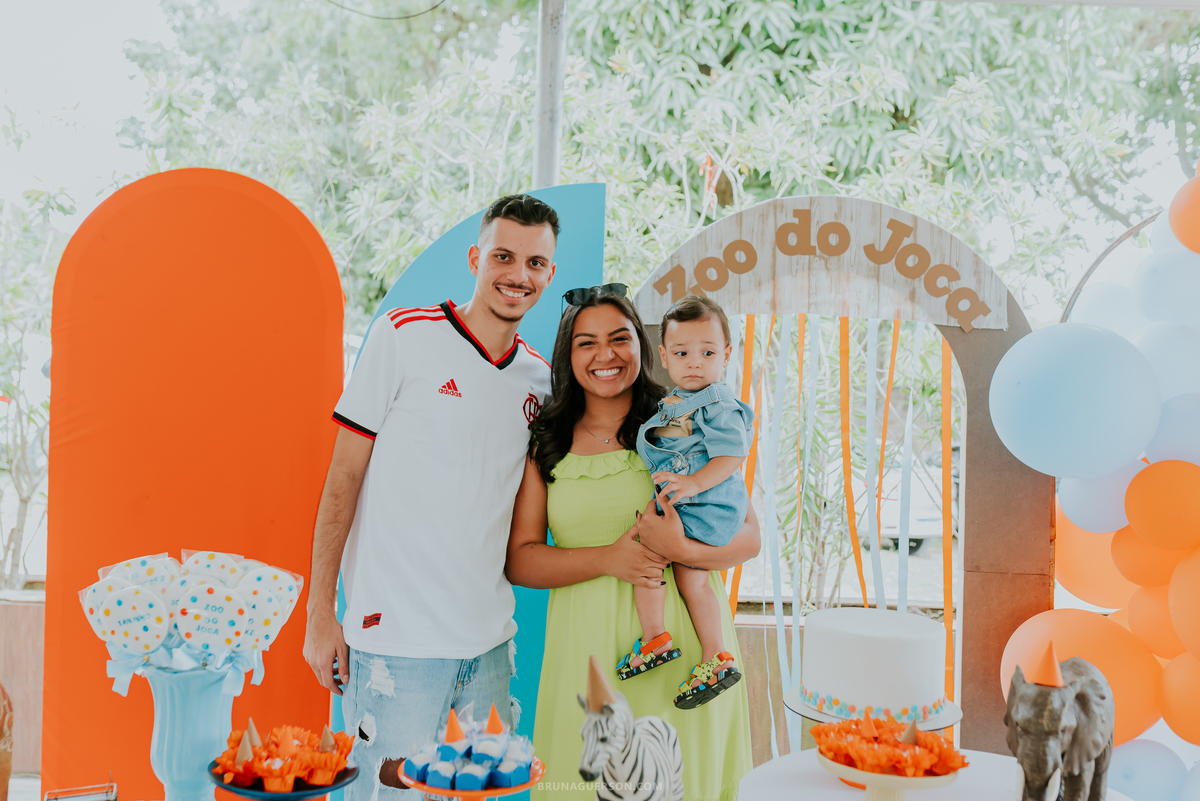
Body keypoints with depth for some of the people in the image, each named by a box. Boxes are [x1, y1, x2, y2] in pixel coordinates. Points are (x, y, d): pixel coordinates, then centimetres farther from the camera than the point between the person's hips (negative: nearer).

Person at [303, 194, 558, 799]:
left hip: (490, 636, 5)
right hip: (396, 632, -5)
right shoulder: (404, 336, -7)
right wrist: (320, 614, -7)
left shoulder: (541, 379, 7)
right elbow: (342, 481, -6)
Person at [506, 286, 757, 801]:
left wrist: (683, 549, -19)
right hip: (589, 653, 1)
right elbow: (519, 560, 3)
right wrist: (608, 558, -12)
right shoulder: (545, 445, 8)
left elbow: (748, 536, 1)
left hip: (680, 642, -1)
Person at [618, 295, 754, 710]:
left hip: (705, 507, -10)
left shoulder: (719, 406, -14)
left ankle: (654, 639, -2)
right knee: (689, 575, 11)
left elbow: (732, 456, -22)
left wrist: (695, 482, -29)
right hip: (687, 505, 10)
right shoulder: (675, 401, 14)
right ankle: (716, 660, 19)